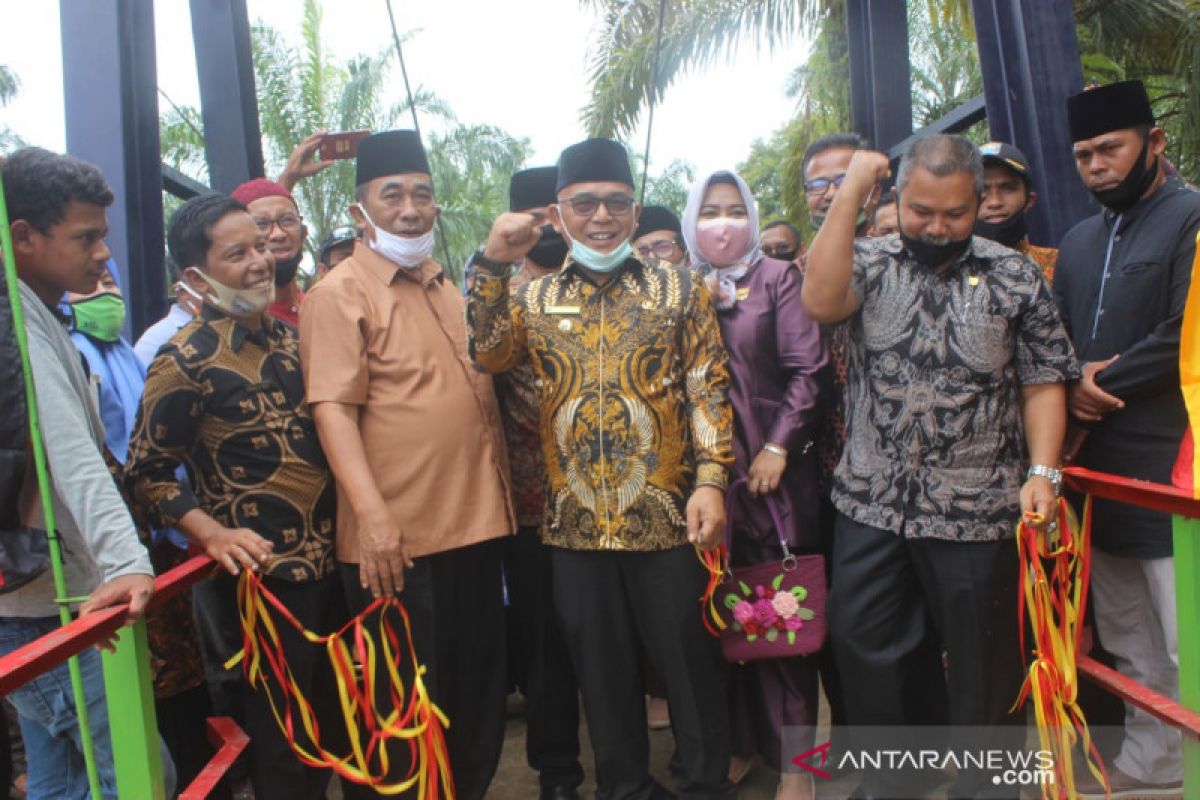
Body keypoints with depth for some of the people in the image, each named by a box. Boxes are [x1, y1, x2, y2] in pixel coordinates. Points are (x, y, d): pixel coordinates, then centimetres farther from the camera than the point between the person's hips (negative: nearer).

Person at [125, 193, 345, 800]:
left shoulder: (289, 336, 7)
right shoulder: (186, 361, -13)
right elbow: (147, 473, -9)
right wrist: (213, 534, -21)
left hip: (330, 561, 7)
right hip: (265, 574, -6)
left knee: (330, 718, 22)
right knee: (281, 737, 9)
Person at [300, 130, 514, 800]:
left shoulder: (448, 288, 15)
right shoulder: (342, 292, -7)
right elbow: (333, 408, -16)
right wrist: (372, 515, -25)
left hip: (475, 523, 7)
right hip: (396, 540, -7)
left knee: (481, 690, 19)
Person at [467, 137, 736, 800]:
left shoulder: (678, 289, 4)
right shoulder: (535, 301, 9)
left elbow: (709, 391, -1)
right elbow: (486, 355, -8)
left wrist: (711, 480, -10)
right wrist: (493, 264, -16)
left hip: (666, 519, -2)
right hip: (575, 524, 2)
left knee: (690, 667, 10)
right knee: (603, 676, 15)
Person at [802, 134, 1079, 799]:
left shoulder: (1016, 277, 1)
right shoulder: (871, 262, 2)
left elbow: (1043, 385, 1)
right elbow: (820, 301, -20)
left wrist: (1042, 472, -11)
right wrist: (850, 192, -17)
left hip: (976, 509, -1)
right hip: (870, 502, 2)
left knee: (982, 662, 12)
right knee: (864, 647, 13)